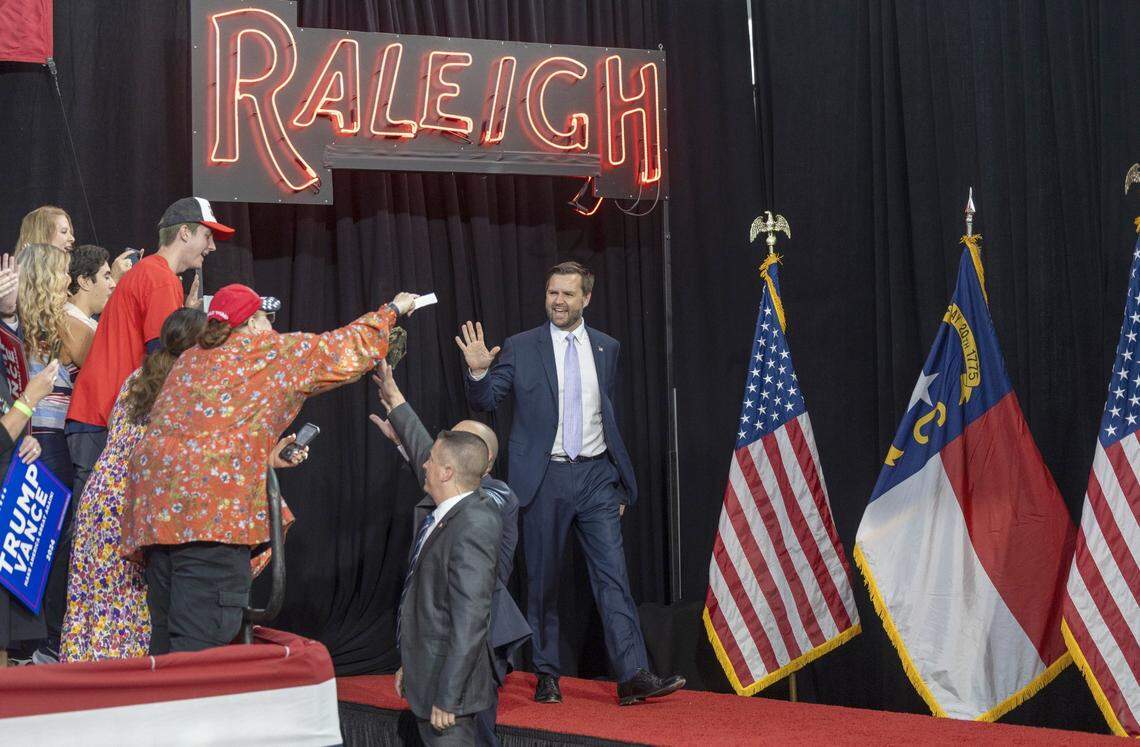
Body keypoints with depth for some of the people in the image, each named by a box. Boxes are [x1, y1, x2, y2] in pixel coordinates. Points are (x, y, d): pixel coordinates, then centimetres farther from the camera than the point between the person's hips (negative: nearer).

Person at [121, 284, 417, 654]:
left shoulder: (191, 359, 24)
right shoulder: (270, 350, 6)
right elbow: (350, 349, 13)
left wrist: (268, 453, 35)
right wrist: (392, 310, 28)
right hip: (212, 503, -7)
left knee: (166, 633, 11)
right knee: (200, 643, -11)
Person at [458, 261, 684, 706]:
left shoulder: (606, 349, 10)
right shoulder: (520, 348, 1)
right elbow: (485, 402, 0)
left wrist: (620, 483, 16)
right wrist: (478, 371, -21)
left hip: (596, 477, 2)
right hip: (545, 478, -1)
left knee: (613, 577, -6)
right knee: (542, 581, 5)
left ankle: (634, 676, -11)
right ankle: (547, 674, 15)